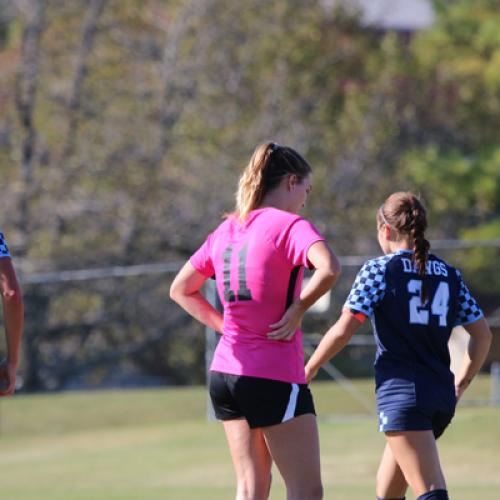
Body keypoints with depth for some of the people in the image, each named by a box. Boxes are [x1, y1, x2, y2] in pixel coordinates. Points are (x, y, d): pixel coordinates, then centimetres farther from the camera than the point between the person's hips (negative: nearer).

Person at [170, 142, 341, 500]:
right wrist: (298, 309, -16)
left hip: (225, 373, 8)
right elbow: (329, 267, -30)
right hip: (275, 377, -8)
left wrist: (225, 325, 13)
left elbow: (181, 290, 20)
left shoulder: (227, 230, 11)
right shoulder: (289, 225, -11)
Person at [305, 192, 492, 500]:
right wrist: (461, 384, 25)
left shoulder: (378, 270, -3)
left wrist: (310, 369, 5)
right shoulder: (449, 275, 13)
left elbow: (344, 330, -9)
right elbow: (483, 334, 14)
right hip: (442, 395, 7)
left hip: (401, 392, -7)